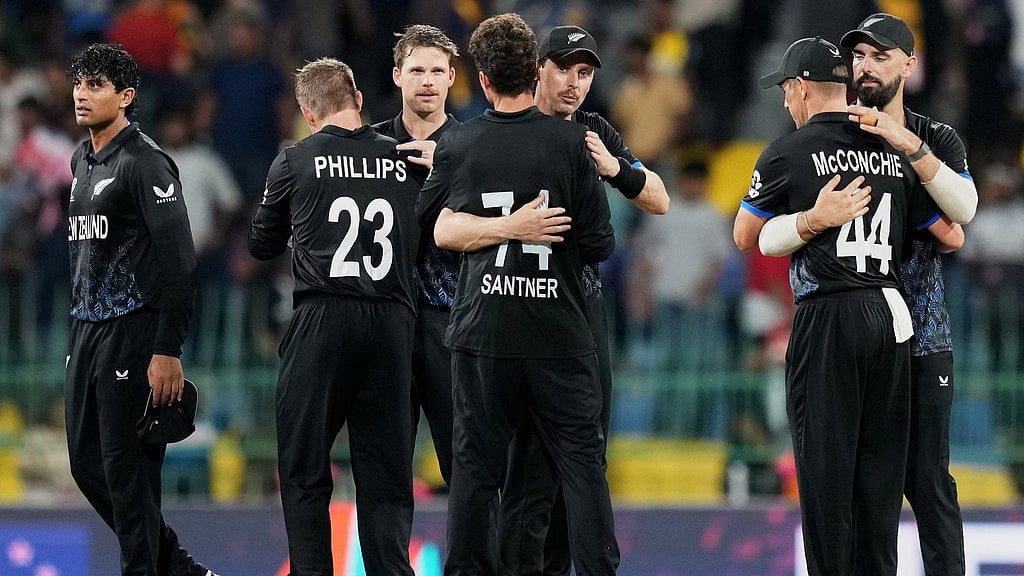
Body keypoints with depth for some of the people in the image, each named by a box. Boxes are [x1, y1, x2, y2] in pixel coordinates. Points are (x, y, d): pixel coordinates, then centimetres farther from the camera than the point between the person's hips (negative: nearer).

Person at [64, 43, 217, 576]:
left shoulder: (145, 163, -12)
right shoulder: (82, 163, 16)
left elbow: (179, 262, -17)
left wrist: (167, 351, -22)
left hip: (133, 331, -9)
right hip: (86, 331, 9)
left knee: (127, 466, -8)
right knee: (86, 463, 10)